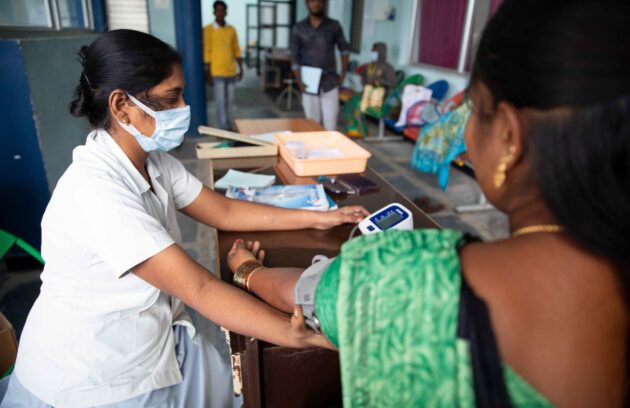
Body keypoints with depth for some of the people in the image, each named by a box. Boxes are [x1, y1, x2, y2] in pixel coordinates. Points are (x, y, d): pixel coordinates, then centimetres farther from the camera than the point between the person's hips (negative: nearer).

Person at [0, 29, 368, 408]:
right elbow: (199, 289, -33)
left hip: (153, 336, 7)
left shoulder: (153, 161, -4)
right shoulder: (96, 190, -30)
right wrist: (306, 336, -31)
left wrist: (318, 218, 0)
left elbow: (225, 211, 2)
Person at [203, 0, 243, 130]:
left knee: (230, 101, 10)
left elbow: (236, 50, 12)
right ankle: (223, 129, 5)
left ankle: (230, 127, 19)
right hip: (217, 73, -4)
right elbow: (207, 52, -5)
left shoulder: (232, 29, 8)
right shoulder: (208, 29, -5)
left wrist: (241, 69, 7)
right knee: (221, 101, -2)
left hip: (231, 72, 4)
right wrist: (209, 73, -7)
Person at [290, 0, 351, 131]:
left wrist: (343, 74, 4)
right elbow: (294, 57, 0)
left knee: (330, 124, -2)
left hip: (330, 83, 0)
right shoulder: (298, 28, 1)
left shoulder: (334, 26, 3)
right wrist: (300, 82, -9)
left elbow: (344, 49, 12)